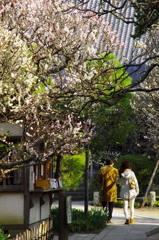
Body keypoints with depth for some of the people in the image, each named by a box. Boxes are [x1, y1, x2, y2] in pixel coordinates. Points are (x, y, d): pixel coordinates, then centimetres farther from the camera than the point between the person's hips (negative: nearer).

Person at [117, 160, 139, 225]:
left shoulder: (121, 174, -2)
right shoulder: (131, 173, -7)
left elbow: (117, 181, 12)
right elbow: (135, 182, -4)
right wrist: (137, 190, 7)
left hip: (124, 192, 0)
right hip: (131, 191, 0)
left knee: (125, 205, 0)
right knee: (132, 205, 15)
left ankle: (127, 219, -17)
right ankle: (131, 218, 25)